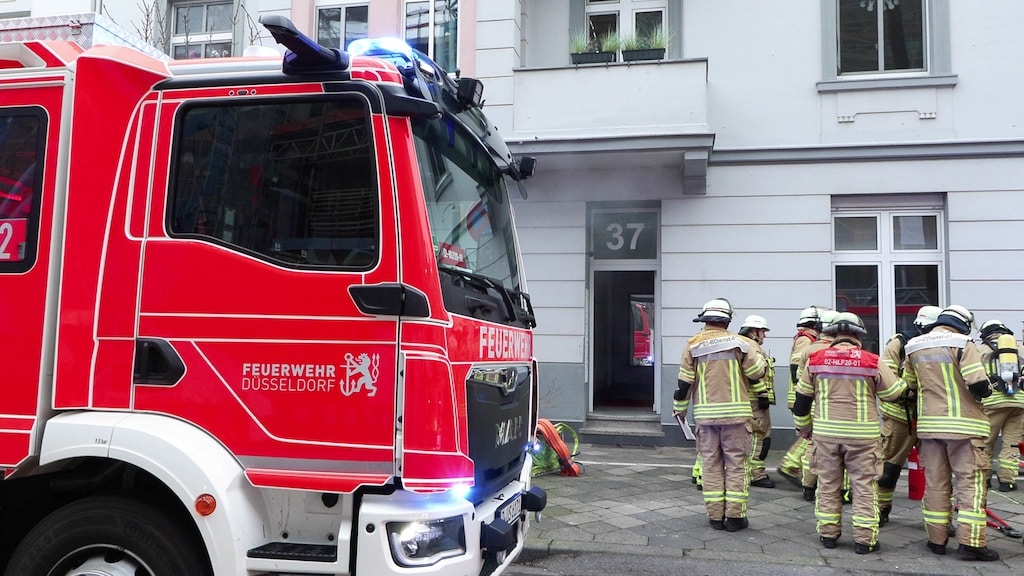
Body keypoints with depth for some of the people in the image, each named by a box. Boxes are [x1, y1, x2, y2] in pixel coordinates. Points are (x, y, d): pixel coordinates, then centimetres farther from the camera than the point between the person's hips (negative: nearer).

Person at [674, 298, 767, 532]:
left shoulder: (693, 346, 2)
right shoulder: (739, 343, -3)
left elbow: (684, 382, 1)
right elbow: (757, 373, 2)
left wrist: (679, 409, 12)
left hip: (705, 414, 2)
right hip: (735, 412, -2)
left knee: (711, 464, 9)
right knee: (736, 464, 6)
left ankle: (715, 515, 12)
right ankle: (735, 515, 8)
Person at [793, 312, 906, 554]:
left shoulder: (815, 359, 1)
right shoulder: (872, 361, -6)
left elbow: (802, 398, 6)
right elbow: (894, 392, 5)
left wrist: (804, 427, 20)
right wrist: (905, 380, 27)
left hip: (825, 432, 2)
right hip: (862, 434, -2)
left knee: (828, 484, 13)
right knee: (864, 486, 8)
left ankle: (828, 534, 19)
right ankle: (864, 539, 11)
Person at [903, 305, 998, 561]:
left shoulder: (914, 347, 6)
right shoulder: (963, 344, -11)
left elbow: (909, 383, 12)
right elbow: (979, 384, -18)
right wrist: (986, 391, 3)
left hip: (929, 423, 5)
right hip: (963, 424, -5)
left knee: (935, 482, 10)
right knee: (971, 481, 2)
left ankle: (936, 539, 16)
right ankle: (970, 542, 0)